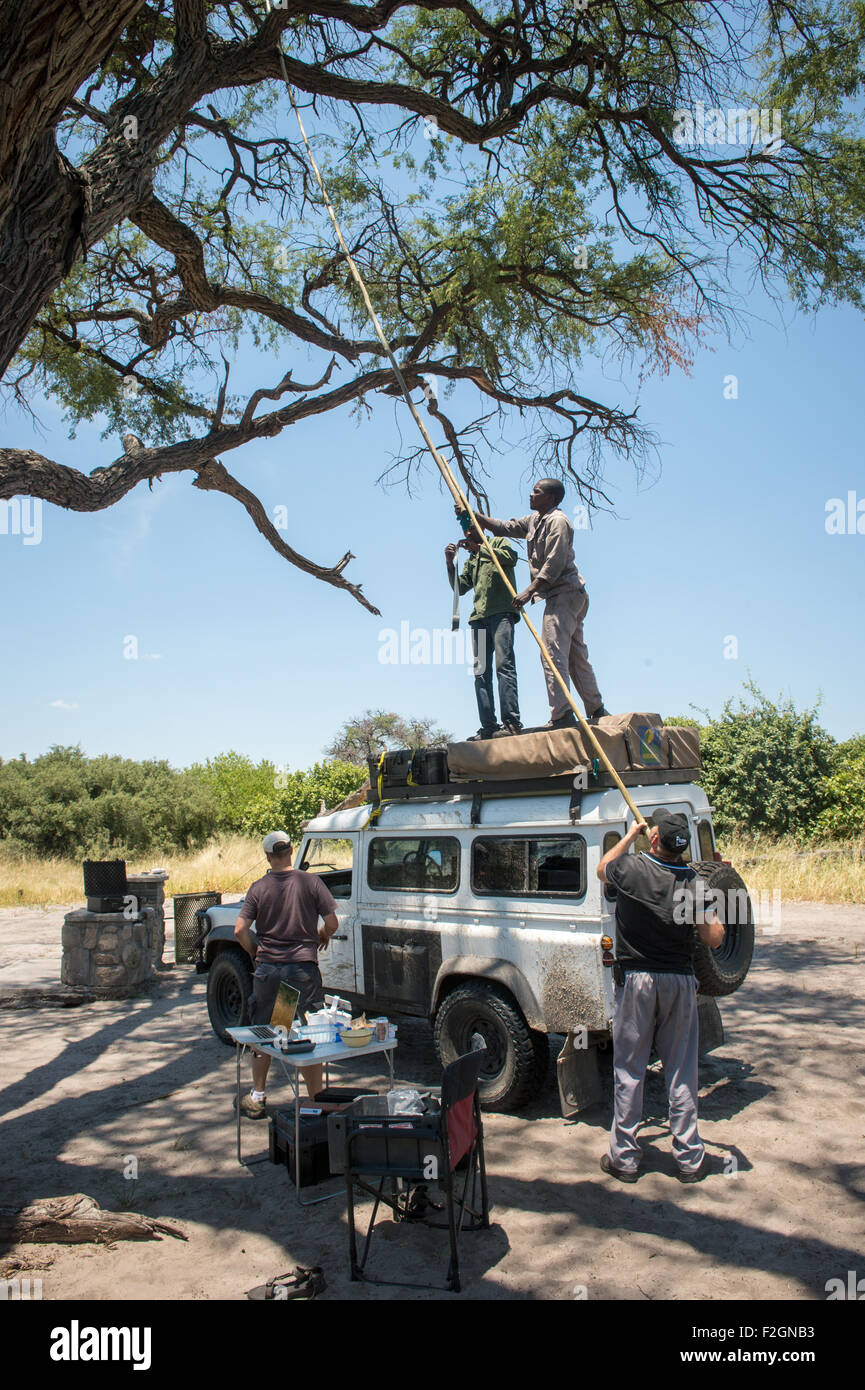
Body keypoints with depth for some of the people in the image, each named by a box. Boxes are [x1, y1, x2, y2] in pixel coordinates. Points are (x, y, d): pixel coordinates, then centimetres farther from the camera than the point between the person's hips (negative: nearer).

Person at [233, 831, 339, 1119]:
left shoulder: (259, 887, -2)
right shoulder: (311, 882, -6)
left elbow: (240, 930, -6)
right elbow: (332, 923, -6)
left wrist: (256, 952, 11)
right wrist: (322, 936, 15)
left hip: (267, 968, 1)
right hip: (303, 967, -1)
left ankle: (257, 1098, 25)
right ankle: (315, 1102, 10)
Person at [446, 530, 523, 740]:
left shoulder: (498, 542, 14)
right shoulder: (470, 561, 29)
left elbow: (510, 557, -8)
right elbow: (460, 588, 19)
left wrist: (479, 547, -6)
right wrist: (450, 563, 6)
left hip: (501, 612, -6)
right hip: (479, 618, 6)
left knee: (504, 664, -18)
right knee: (481, 673, -3)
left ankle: (511, 721, -24)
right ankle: (488, 726, -6)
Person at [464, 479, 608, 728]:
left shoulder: (557, 521, -11)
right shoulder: (534, 520, 18)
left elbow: (554, 564, -19)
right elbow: (505, 528, 24)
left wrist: (529, 591, -23)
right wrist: (473, 515, 17)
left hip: (564, 594, -10)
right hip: (569, 596, 10)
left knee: (553, 652, -16)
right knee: (576, 655, 11)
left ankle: (561, 715, -20)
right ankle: (597, 711, 16)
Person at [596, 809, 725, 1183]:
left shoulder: (631, 868, -12)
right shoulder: (694, 882, -10)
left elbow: (602, 869, 13)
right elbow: (714, 939, -5)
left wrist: (630, 835, 21)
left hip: (635, 980, -1)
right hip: (679, 983, 1)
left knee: (629, 1071, 8)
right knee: (681, 1073, 10)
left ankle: (624, 1158, 16)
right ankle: (689, 1159, 19)